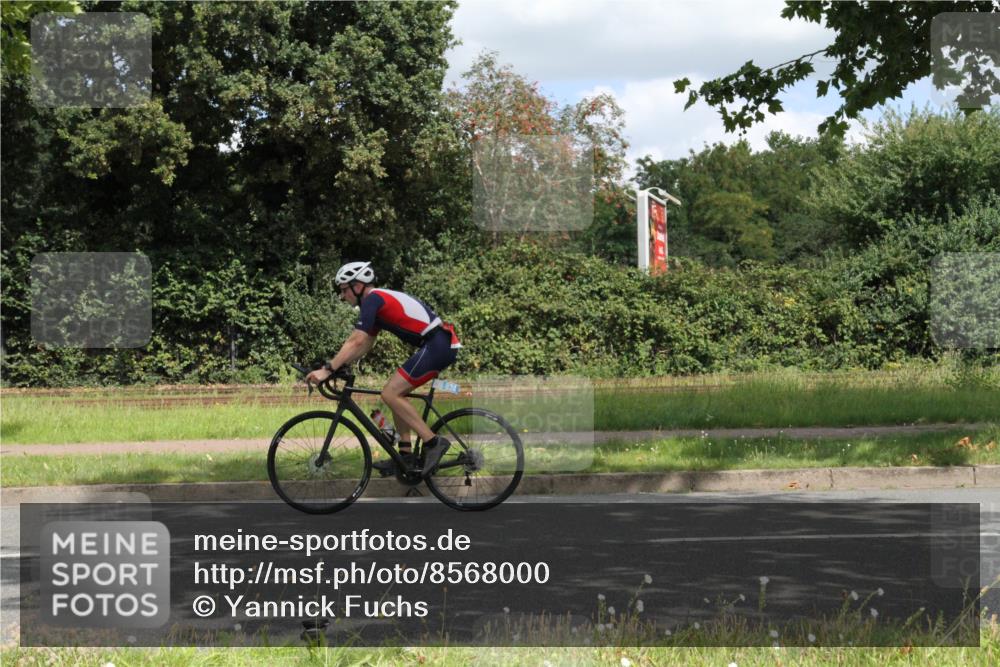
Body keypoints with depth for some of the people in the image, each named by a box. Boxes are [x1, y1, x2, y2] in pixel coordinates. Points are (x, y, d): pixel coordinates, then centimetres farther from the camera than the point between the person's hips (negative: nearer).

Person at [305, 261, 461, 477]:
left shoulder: (373, 299, -8)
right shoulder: (380, 301, 22)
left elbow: (357, 342, -17)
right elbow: (365, 345, 26)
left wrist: (327, 369, -18)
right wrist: (335, 365, 18)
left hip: (436, 346, -10)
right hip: (443, 346, 10)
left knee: (390, 393, -11)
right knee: (396, 393, 14)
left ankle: (433, 442, -12)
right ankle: (405, 455, 13)